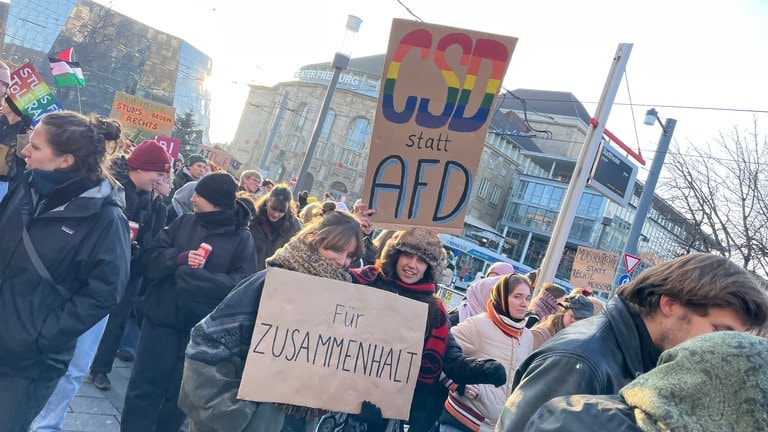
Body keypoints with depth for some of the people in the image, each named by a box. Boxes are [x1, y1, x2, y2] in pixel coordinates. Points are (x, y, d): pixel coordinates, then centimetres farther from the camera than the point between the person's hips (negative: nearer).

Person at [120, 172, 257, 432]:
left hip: (202, 327, -2)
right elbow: (150, 257, 0)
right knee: (144, 386, 8)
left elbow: (243, 284, -15)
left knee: (179, 392, 15)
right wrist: (180, 258, -21)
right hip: (162, 316, 2)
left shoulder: (242, 239, -6)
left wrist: (192, 277, -23)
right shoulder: (184, 222, 4)